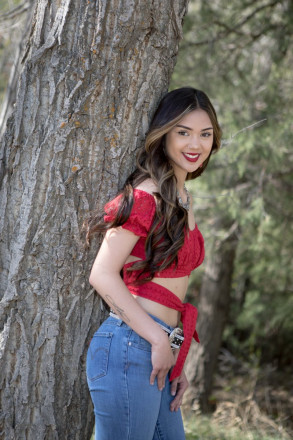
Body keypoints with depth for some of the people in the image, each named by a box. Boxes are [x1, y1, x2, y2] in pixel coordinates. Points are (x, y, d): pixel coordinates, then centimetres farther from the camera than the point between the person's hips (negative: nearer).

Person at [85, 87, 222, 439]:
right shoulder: (146, 196, -11)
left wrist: (177, 363, 16)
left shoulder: (180, 199, 17)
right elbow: (103, 275, -17)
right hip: (131, 348, -9)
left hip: (159, 353, 9)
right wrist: (160, 340, -15)